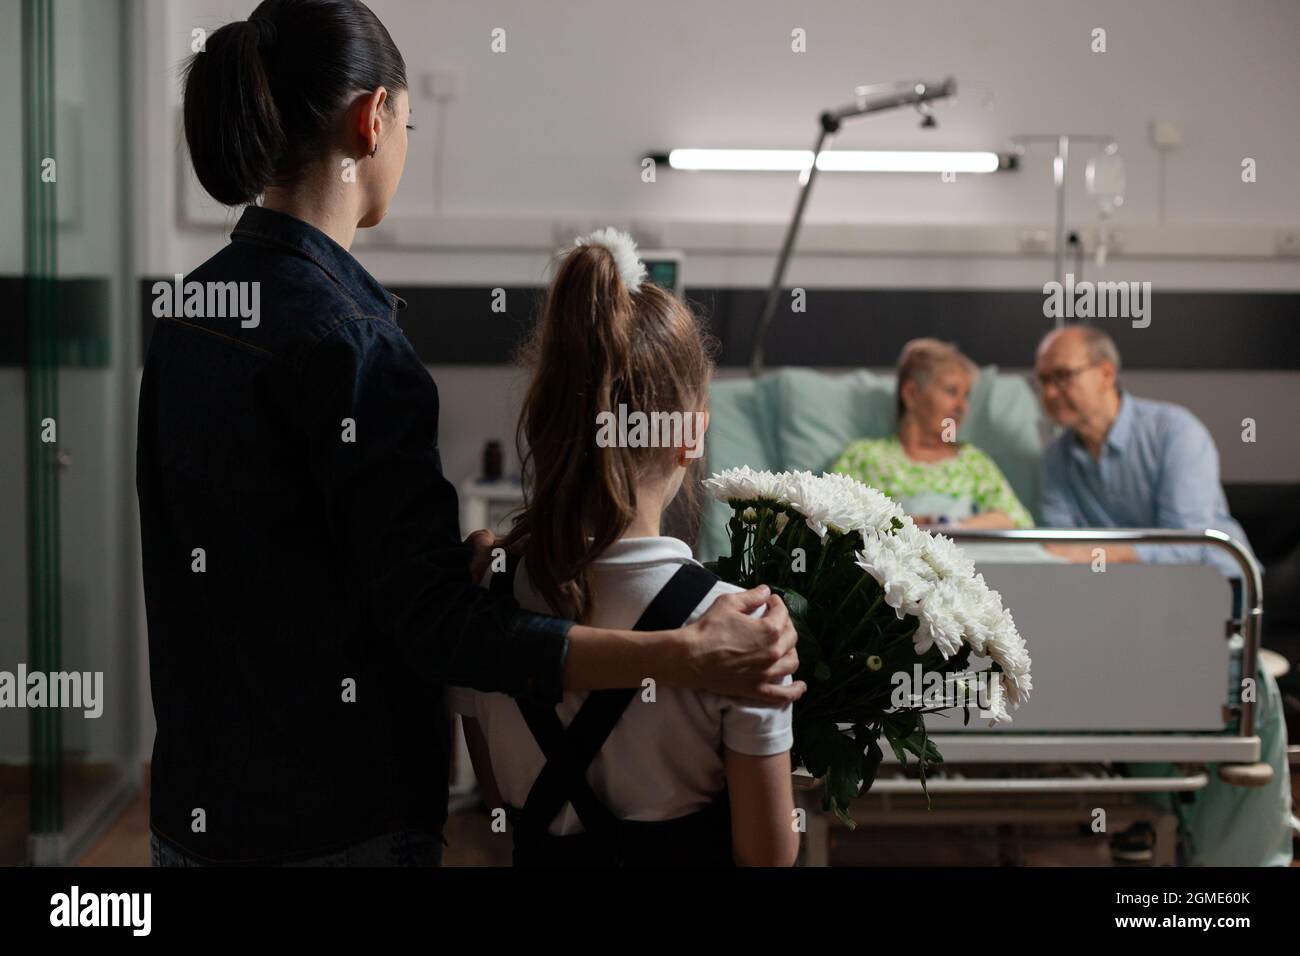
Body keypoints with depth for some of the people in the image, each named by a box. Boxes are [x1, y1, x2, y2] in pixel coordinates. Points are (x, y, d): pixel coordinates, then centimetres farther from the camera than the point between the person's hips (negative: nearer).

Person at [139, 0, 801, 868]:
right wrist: (688, 657, -24)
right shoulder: (348, 340, -22)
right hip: (335, 823, -8)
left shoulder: (190, 309, 4)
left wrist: (467, 548, 23)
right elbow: (438, 626, -23)